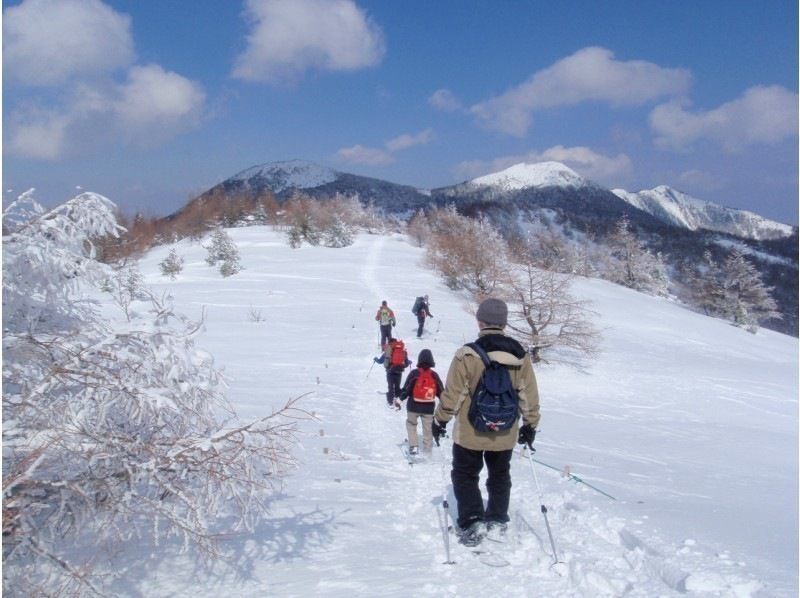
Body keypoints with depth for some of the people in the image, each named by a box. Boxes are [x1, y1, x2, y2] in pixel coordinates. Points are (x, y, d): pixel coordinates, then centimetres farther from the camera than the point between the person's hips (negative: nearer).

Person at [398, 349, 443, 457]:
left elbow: (406, 389, -13)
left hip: (414, 406, -1)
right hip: (429, 407, 2)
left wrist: (399, 398, 0)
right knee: (428, 428, 14)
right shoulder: (434, 375, -5)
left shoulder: (414, 373, -13)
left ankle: (413, 446, 9)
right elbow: (441, 392, 2)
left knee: (411, 424, 19)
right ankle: (427, 449, 21)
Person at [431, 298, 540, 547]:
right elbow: (529, 396, 2)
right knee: (500, 476, 22)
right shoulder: (521, 356, -5)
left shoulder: (468, 355, -18)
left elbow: (453, 393, -12)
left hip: (470, 432, -3)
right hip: (505, 433, 4)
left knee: (465, 475, 13)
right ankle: (497, 521, 27)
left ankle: (472, 521, 3)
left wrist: (440, 419, 1)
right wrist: (530, 424, 15)